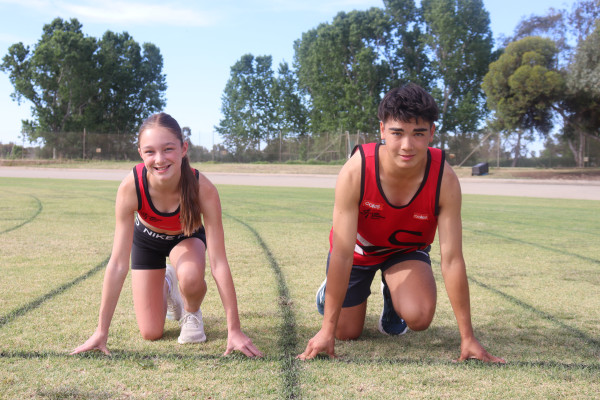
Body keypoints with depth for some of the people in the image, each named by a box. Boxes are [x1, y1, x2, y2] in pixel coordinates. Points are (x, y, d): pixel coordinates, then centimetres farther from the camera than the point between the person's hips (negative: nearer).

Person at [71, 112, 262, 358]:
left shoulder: (203, 189, -38)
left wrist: (234, 330, -34)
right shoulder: (130, 187, -37)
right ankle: (166, 286, 31)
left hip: (187, 237, -1)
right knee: (151, 333, -2)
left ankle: (192, 313, 0)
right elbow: (118, 264, -31)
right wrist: (101, 332, -30)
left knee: (191, 277, -37)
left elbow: (218, 263, -34)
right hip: (147, 238, 1)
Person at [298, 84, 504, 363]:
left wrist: (467, 338, -25)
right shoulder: (355, 172, -36)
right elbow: (342, 254, -33)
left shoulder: (445, 180, -33)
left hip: (407, 249, 1)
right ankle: (331, 291, 39)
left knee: (419, 317, -25)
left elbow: (452, 259, -28)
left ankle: (393, 296, 12)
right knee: (347, 333, 6)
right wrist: (327, 330, -30)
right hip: (358, 248, 0)